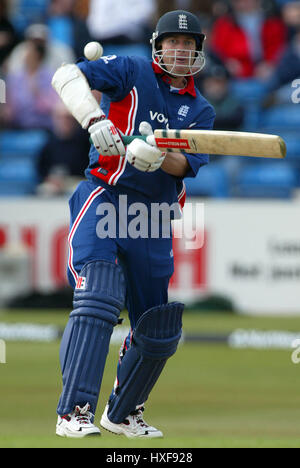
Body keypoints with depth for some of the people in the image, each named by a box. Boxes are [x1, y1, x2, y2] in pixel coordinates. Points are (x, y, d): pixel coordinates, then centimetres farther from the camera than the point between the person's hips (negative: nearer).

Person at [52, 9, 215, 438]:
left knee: (160, 330, 11)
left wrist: (155, 156, -27)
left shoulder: (200, 110, 13)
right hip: (104, 198, -5)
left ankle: (122, 414, 32)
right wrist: (95, 119, -27)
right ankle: (74, 412, -29)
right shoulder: (132, 72, 3)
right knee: (98, 298, -25)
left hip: (154, 224, 5)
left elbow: (186, 164, -5)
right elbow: (66, 76, -12)